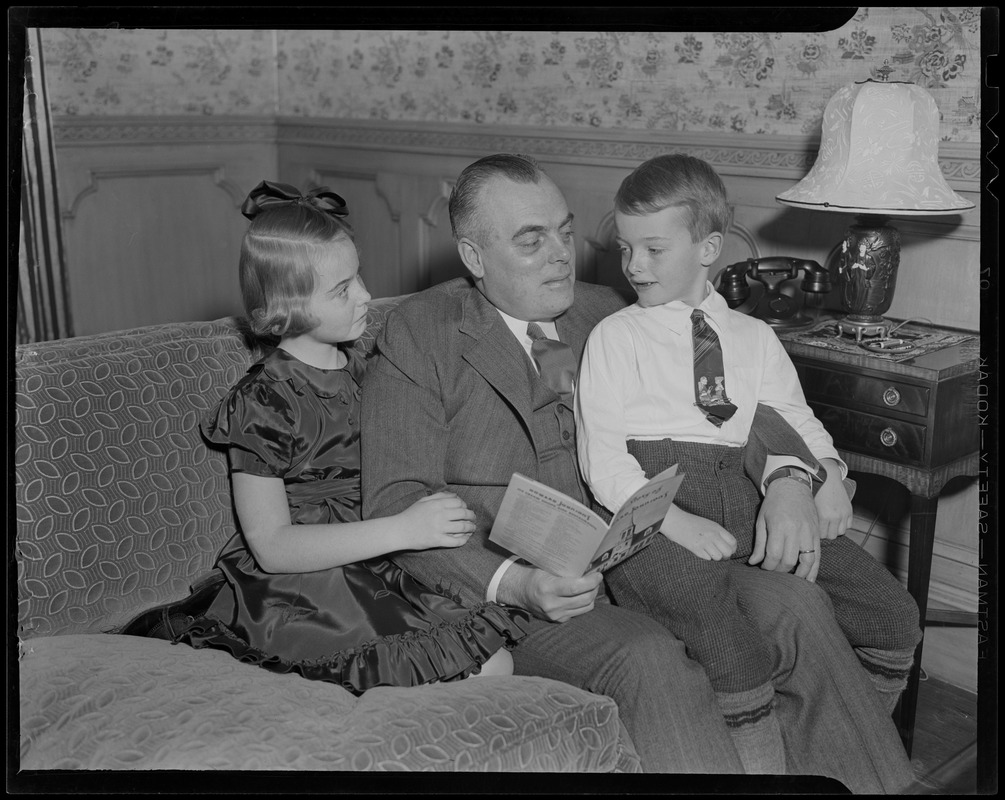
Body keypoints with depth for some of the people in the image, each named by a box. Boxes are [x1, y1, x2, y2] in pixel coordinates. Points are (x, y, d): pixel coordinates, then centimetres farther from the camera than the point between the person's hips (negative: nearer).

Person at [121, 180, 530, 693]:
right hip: (299, 591, -8)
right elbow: (273, 547, -16)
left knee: (496, 664, -12)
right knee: (489, 670, -20)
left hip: (371, 573, 8)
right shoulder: (263, 404, -13)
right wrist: (401, 530, -23)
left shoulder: (359, 369, 9)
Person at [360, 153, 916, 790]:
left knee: (795, 605, -14)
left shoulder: (604, 312, 15)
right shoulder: (419, 336, 0)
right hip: (504, 591, -5)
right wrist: (514, 584, -22)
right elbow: (396, 504, -7)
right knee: (650, 660, -31)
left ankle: (878, 783, -3)